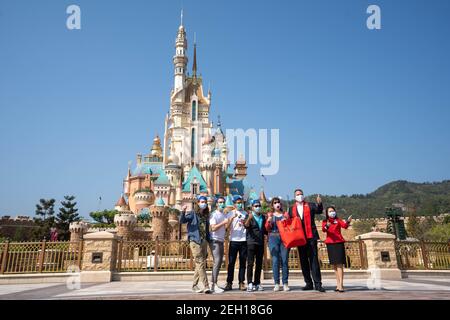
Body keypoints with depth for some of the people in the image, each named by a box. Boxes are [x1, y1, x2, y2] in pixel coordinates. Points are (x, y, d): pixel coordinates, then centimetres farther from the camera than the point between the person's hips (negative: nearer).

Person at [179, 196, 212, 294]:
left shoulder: (206, 216, 15)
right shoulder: (192, 214, -1)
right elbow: (182, 221, -14)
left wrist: (209, 240, 10)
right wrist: (183, 212, -31)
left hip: (204, 241, 6)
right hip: (195, 241, -6)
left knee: (201, 264, 9)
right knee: (200, 263, -9)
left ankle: (194, 285, 21)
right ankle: (206, 286, -8)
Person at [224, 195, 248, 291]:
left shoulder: (245, 213, 10)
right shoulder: (230, 213, 4)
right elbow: (227, 227, -6)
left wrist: (244, 223, -9)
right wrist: (232, 217, -19)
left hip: (243, 240, 2)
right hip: (234, 240, -2)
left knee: (243, 262, 5)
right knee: (231, 262, 0)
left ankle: (241, 282, 13)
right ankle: (229, 283, 7)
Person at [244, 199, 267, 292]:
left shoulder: (263, 217, 14)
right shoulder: (250, 216, 0)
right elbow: (246, 225, -21)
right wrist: (249, 218, -40)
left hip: (260, 243, 5)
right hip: (251, 242, -5)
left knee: (259, 264, 6)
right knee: (250, 263, -7)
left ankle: (257, 283, 13)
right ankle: (249, 283, -5)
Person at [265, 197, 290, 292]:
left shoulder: (285, 214, 13)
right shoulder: (270, 215, 12)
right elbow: (267, 229, 7)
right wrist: (268, 221, -12)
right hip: (273, 238, 0)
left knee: (285, 261, -2)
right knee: (275, 261, -4)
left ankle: (285, 284, 4)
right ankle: (276, 284, 1)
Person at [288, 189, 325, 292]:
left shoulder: (310, 205, 8)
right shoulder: (291, 209, 13)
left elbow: (319, 211, -10)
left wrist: (319, 204, -30)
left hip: (311, 236, -3)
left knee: (314, 259, -6)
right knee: (303, 261, 7)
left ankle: (318, 283, -4)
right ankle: (309, 283, 16)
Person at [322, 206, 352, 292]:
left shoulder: (338, 220, 6)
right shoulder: (324, 222, 9)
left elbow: (344, 226, -13)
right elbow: (323, 230, -10)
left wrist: (348, 222, -35)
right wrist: (326, 226, -32)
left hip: (339, 243, -2)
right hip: (330, 244, 2)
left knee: (339, 264, -9)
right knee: (334, 264, 7)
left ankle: (341, 285, -14)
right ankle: (338, 284, 14)